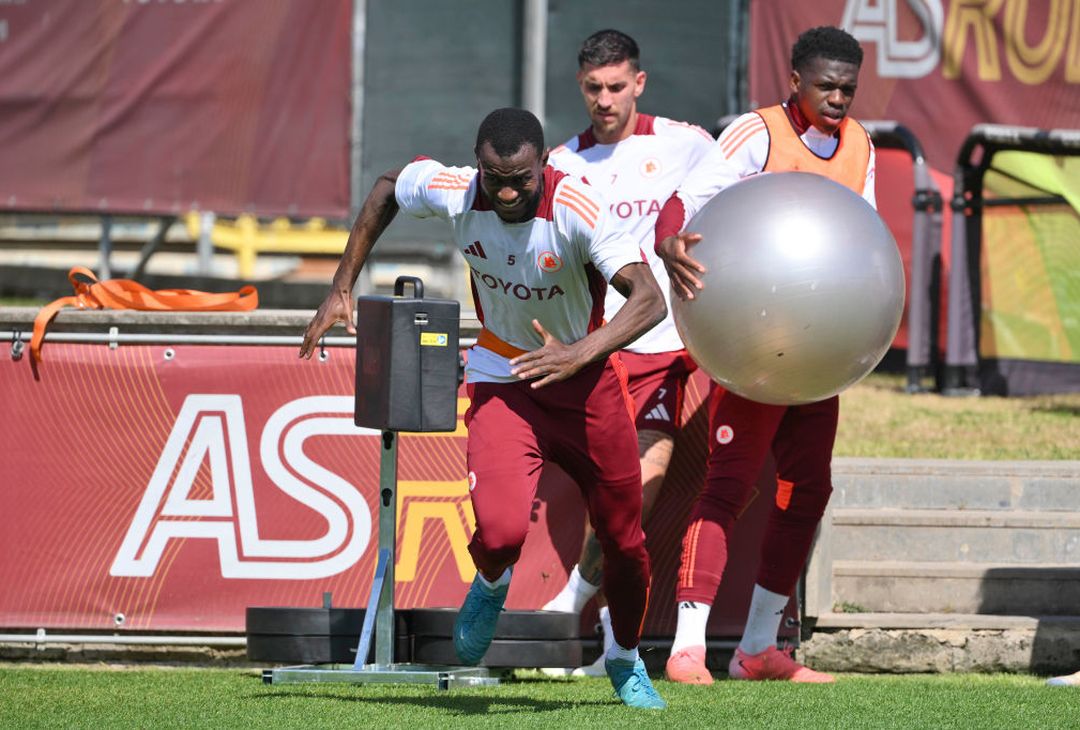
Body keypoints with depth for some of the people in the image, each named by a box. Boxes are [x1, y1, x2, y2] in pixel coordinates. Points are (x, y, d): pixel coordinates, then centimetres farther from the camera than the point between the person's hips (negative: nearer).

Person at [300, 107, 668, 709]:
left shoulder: (577, 209, -29)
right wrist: (343, 289, 4)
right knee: (501, 532, -22)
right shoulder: (452, 192, -20)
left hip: (587, 380, -1)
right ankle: (491, 587, 16)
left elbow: (650, 298, -37)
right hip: (502, 382, 1)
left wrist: (580, 355, -52)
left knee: (624, 541, 10)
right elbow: (388, 188, 4)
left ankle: (627, 662, 40)